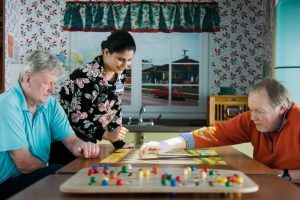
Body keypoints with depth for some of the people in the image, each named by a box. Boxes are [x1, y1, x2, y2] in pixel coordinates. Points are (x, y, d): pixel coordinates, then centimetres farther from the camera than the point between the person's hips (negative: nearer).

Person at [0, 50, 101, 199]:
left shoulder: (51, 104, 2)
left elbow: (71, 140, -2)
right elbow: (25, 164, -21)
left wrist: (82, 146, -25)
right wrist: (54, 171, -6)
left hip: (37, 175, 6)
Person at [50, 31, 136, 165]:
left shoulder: (119, 74, -2)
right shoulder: (88, 76, -25)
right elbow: (76, 118, -27)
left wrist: (119, 142, 2)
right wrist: (108, 135, -34)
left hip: (87, 140, 7)